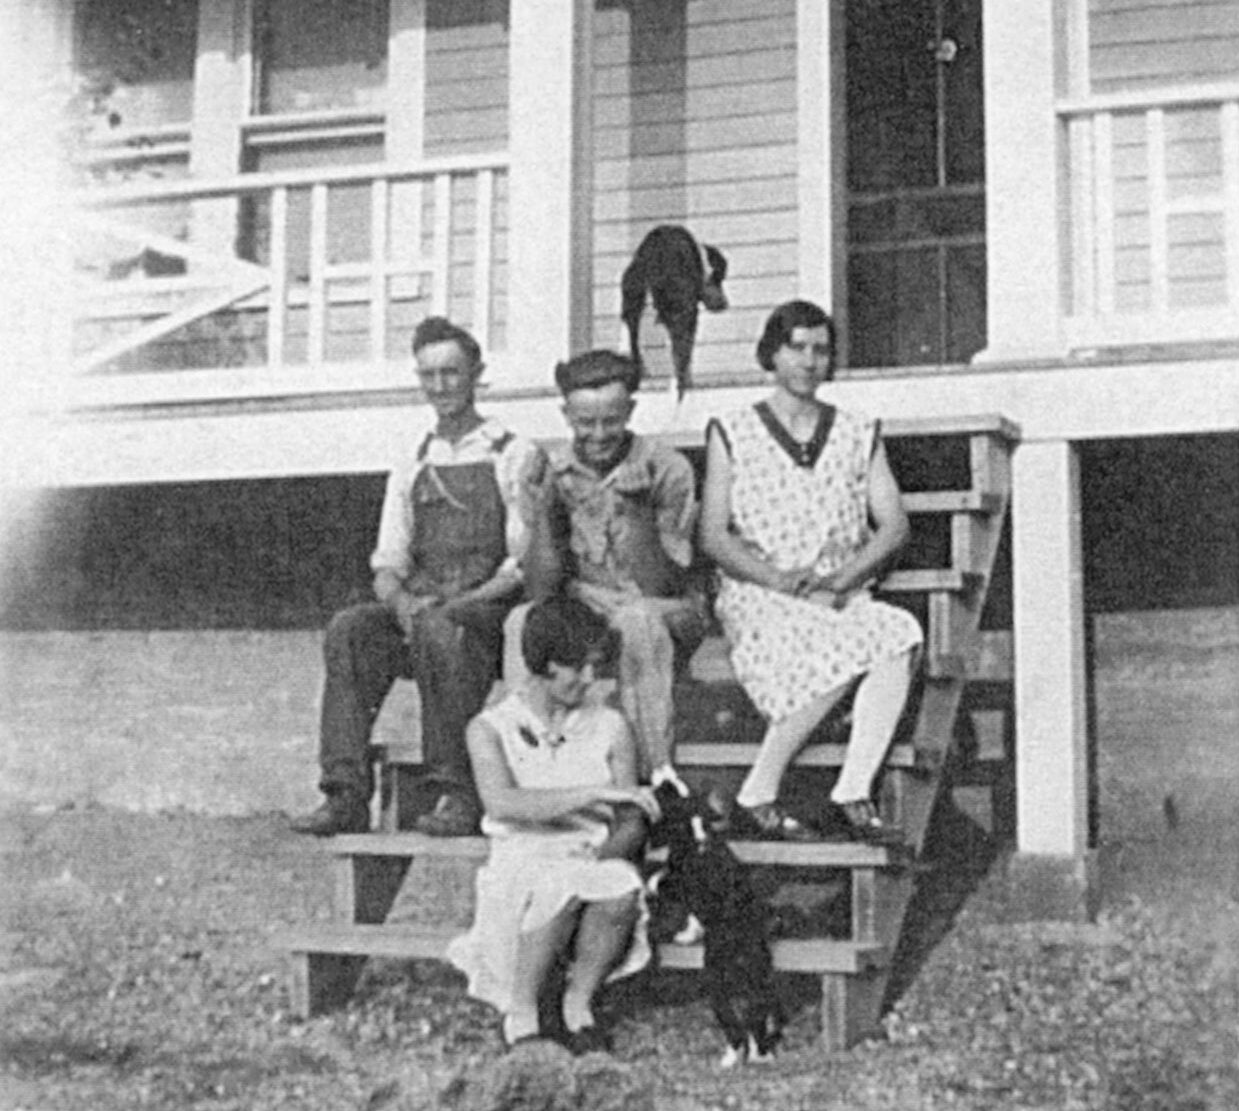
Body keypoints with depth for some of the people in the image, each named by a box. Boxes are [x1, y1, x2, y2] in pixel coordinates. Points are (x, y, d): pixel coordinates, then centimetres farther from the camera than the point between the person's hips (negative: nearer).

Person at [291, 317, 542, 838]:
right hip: (417, 613, 4)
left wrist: (457, 603, -18)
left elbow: (526, 561, -5)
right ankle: (346, 795, -31)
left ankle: (454, 794, -32)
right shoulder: (410, 469, 20)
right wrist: (402, 602, -11)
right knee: (350, 628, -26)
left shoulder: (515, 456, 4)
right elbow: (387, 564, 13)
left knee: (440, 630, -37)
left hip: (489, 613, -4)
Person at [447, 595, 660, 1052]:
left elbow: (633, 824, 5)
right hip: (521, 859, -2)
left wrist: (604, 853, -19)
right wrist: (597, 793, -23)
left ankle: (578, 1003, -10)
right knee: (559, 889, -37)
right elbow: (501, 802, -17)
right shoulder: (491, 728, 2)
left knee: (621, 888, -33)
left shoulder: (609, 726, 10)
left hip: (597, 860, 3)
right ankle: (520, 1014, -19)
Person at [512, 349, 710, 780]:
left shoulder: (666, 469, -9)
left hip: (667, 618, -2)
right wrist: (546, 507, -16)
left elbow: (659, 587, -14)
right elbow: (542, 590, -4)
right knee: (523, 623, -27)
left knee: (637, 621, -36)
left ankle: (656, 772, -32)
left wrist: (638, 513, -26)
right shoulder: (553, 470, 1)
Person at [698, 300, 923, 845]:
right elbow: (713, 537, 0)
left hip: (842, 600, 3)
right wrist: (779, 579, -17)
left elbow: (894, 525, 6)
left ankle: (854, 793, -28)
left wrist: (840, 578, -13)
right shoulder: (732, 434, 8)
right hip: (756, 600, -3)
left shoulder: (859, 434, 16)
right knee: (847, 648, -34)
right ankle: (758, 797, -23)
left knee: (901, 635, -31)